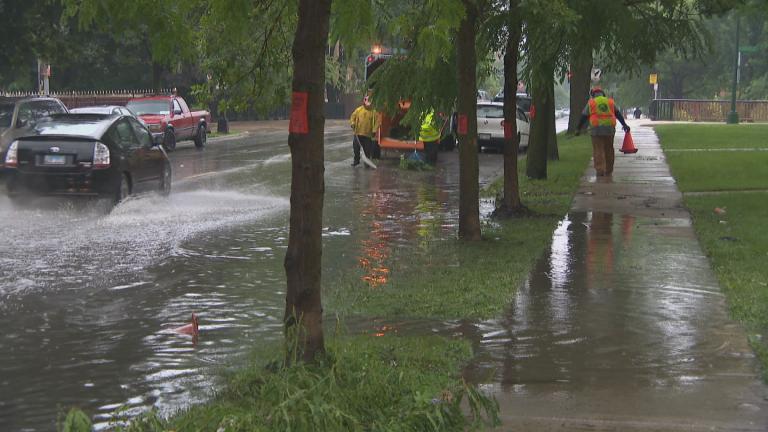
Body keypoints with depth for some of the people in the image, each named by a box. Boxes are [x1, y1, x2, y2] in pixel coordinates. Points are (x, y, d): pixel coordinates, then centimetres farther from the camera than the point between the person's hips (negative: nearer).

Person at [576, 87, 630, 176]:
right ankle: (608, 171, 18)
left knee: (598, 150, 0)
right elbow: (618, 114, 11)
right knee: (609, 150, 12)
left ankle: (600, 170, -7)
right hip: (609, 129, 3)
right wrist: (624, 125, 12)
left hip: (596, 129, -3)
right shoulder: (610, 102, 13)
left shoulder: (591, 103, 6)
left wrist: (578, 129, 13)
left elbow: (583, 117, 6)